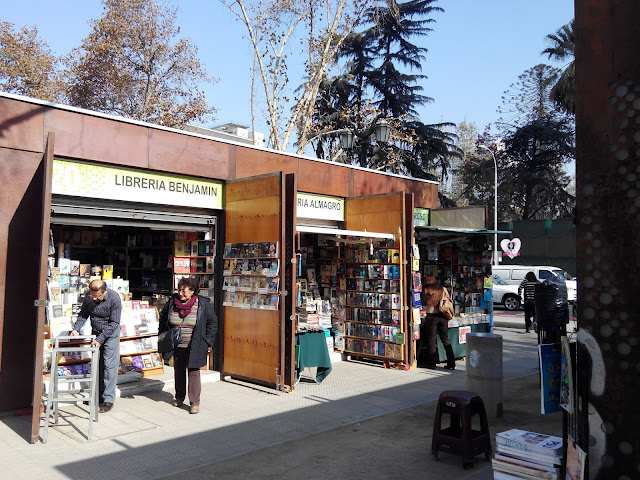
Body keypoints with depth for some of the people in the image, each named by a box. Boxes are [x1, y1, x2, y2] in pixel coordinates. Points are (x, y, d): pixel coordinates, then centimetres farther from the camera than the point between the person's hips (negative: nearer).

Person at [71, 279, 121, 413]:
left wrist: (100, 339, -24)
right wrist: (76, 329, -11)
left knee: (109, 366, -8)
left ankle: (108, 399, -3)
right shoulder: (88, 297, -9)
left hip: (111, 334, -5)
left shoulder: (114, 298, -24)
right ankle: (99, 395, 22)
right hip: (96, 333, 5)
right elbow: (83, 314, 5)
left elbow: (114, 323, -21)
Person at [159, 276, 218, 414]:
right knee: (178, 371, 16)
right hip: (176, 346, 4)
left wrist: (208, 341, -3)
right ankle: (179, 397, 34)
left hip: (194, 346, -4)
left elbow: (212, 322, -1)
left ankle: (195, 402, 3)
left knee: (193, 372, -5)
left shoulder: (203, 303, -9)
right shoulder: (172, 302, 0)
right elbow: (163, 318, 16)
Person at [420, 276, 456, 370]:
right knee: (445, 340, 10)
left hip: (431, 316, -3)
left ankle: (432, 364, 7)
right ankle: (451, 363, 11)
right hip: (443, 316, 3)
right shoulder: (443, 289, 5)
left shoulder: (426, 291, -1)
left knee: (431, 340, 5)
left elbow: (423, 303, 9)